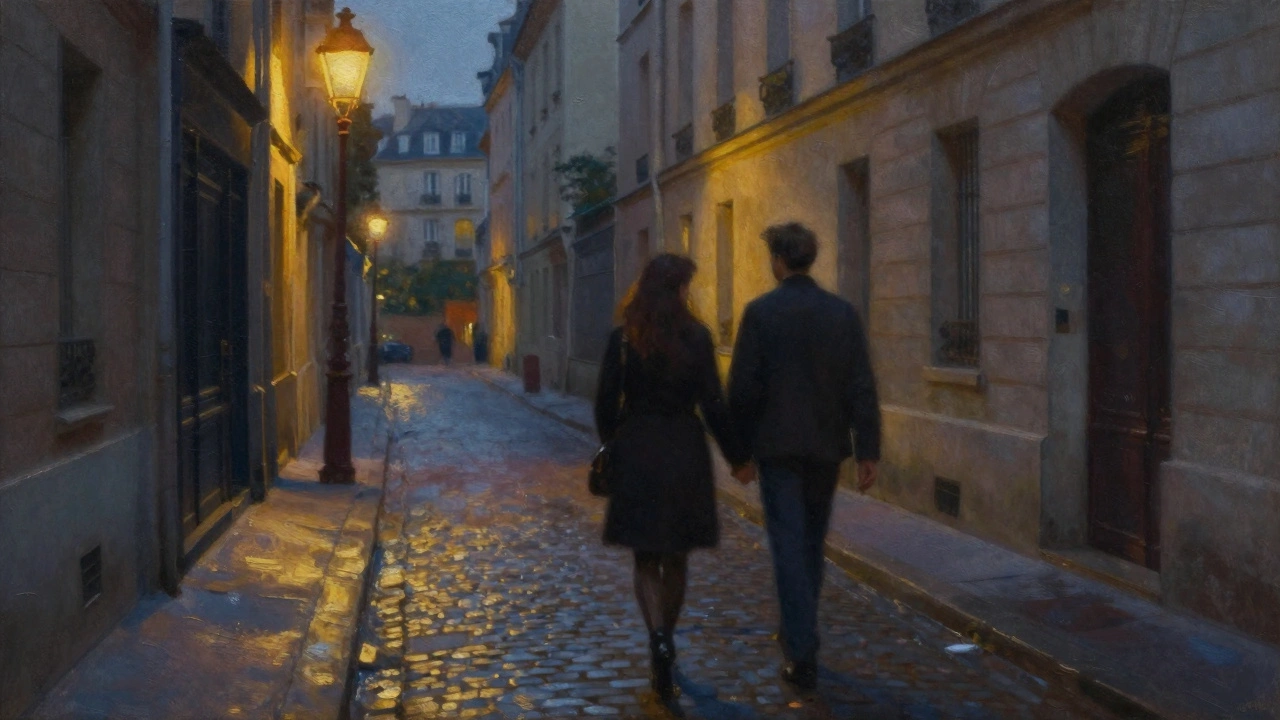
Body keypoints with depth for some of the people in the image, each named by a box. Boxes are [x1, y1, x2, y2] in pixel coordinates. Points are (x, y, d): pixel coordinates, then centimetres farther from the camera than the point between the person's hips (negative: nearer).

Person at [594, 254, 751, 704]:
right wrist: (737, 456, 3)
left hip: (636, 452, 0)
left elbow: (606, 404, 0)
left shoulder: (622, 339, -3)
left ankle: (659, 638, -17)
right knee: (676, 558, 17)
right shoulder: (696, 337, -7)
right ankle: (663, 644, 30)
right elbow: (713, 405, -8)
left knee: (646, 559, 7)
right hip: (685, 451, 0)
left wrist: (613, 446, 18)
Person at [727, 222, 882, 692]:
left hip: (777, 446, -4)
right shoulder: (843, 313, 1)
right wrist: (868, 451, 1)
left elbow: (743, 387, -8)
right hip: (826, 447, 4)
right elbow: (862, 388, -2)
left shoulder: (760, 312, -8)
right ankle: (798, 632, 34)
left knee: (789, 548, -2)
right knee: (811, 544, 19)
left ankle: (803, 655, -7)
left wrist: (739, 450, 2)